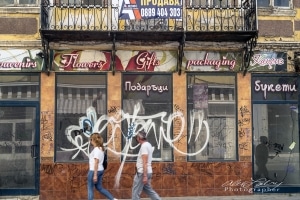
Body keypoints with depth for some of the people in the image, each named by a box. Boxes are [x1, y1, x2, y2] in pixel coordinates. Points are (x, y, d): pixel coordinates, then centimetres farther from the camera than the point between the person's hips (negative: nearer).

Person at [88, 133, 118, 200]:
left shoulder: (96, 149, -16)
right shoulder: (101, 149, 11)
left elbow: (96, 163, -19)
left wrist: (95, 175, -20)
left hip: (94, 171, -9)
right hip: (100, 170, 9)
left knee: (90, 188, 3)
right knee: (99, 188, 16)